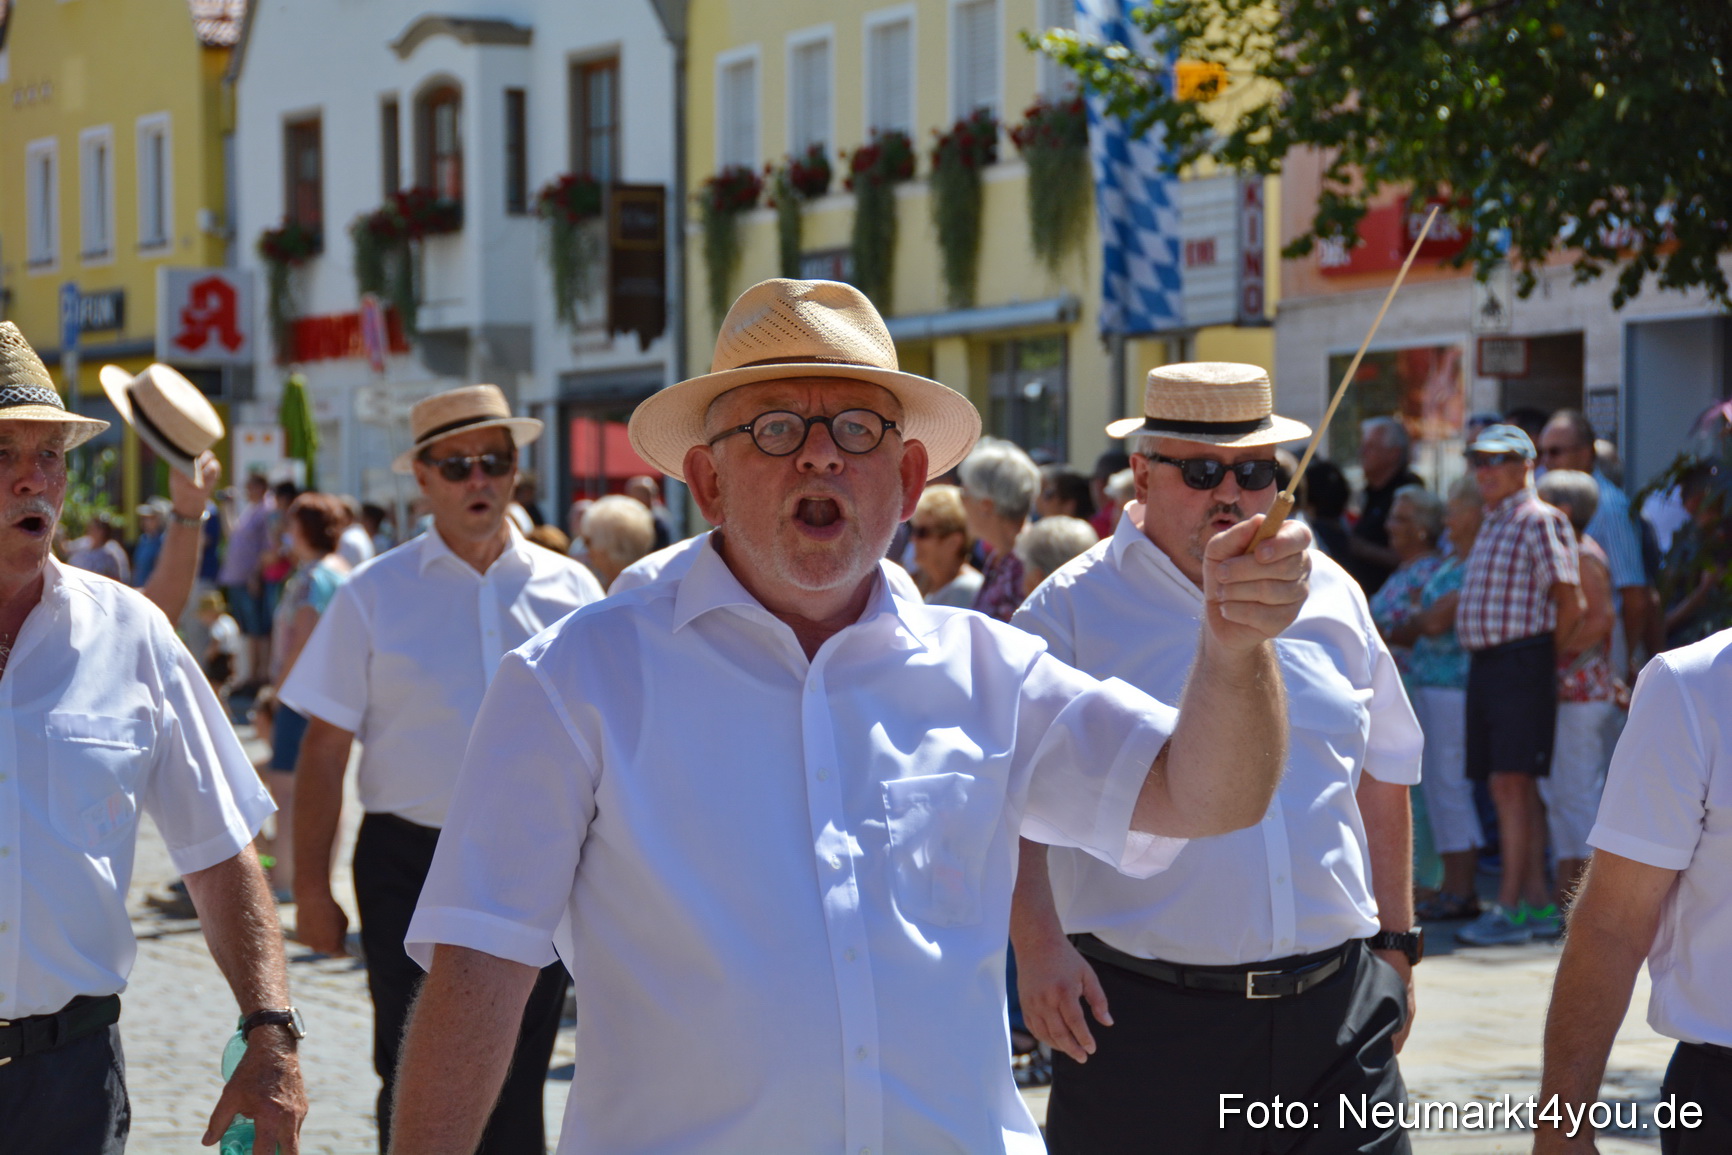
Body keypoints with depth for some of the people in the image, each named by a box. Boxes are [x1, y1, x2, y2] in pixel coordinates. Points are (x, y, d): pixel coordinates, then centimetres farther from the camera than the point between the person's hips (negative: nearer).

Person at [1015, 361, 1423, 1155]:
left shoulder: (1330, 596, 12)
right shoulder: (1073, 609, 0)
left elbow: (1382, 778, 20)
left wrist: (1394, 943, 18)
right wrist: (1038, 944, -20)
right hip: (1141, 1022, -3)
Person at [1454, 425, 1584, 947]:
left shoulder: (1539, 521, -9)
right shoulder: (1491, 524, 18)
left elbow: (1570, 603, -12)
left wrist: (1550, 658, -4)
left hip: (1520, 663, -9)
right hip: (1483, 664, 9)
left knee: (1510, 783, -10)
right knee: (1513, 786, 9)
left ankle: (1510, 908, -9)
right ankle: (1537, 902, 12)